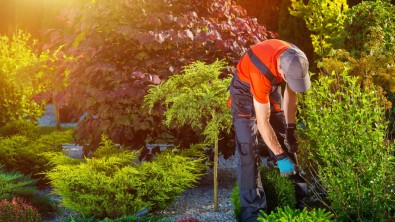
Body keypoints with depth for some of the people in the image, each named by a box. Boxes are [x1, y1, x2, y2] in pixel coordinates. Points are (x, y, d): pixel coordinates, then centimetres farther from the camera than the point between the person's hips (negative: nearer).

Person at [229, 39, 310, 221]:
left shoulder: (294, 60, -25)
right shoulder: (262, 74, -43)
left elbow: (291, 92, -5)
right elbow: (262, 123, -36)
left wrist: (291, 129, -4)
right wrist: (280, 157, -31)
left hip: (270, 87, 6)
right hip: (246, 90, -6)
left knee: (283, 136, 11)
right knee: (248, 149, -13)